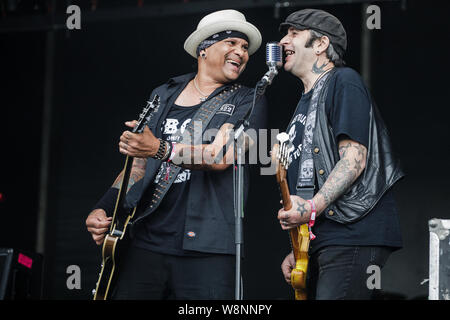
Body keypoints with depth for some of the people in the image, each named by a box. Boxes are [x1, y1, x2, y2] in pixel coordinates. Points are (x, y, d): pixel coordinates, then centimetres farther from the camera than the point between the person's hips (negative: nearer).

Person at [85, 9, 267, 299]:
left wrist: (160, 149, -25)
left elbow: (221, 156, -13)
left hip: (207, 250, -3)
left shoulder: (249, 102, 4)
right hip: (148, 242, 3)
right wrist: (104, 209, 7)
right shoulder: (163, 96, 17)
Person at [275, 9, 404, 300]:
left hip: (353, 234, -9)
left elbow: (354, 158, -14)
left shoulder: (343, 82, -3)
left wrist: (313, 206, -24)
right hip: (318, 242, 9)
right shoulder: (306, 101, 24)